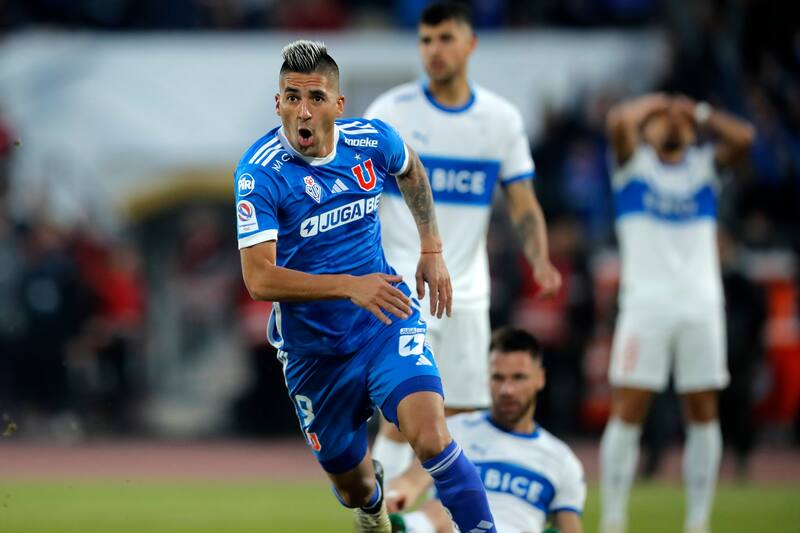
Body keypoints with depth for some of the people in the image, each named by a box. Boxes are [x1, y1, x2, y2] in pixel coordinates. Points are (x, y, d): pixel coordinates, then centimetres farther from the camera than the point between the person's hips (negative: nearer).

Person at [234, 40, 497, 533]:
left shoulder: (372, 140, -9)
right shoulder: (260, 174, -21)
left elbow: (411, 170, 18)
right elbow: (260, 279, -29)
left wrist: (432, 249, 14)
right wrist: (350, 286, -38)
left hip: (387, 325, 1)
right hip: (313, 349, -1)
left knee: (431, 439, -26)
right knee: (354, 488, 15)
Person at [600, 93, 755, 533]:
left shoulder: (704, 164, 16)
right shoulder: (633, 163, 9)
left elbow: (742, 137, -2)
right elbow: (618, 121, -11)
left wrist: (698, 113, 6)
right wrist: (656, 104, 5)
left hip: (701, 305, 3)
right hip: (646, 303, -3)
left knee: (703, 414, 2)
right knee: (628, 412, -7)